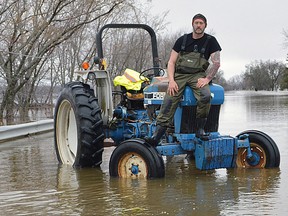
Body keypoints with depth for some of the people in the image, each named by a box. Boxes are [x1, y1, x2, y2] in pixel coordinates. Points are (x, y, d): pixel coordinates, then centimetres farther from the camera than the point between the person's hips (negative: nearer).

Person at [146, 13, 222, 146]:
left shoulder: (210, 41, 5)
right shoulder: (182, 40, 9)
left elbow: (216, 63, 1)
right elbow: (171, 62, 7)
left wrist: (207, 79, -12)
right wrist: (171, 80, -7)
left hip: (197, 75, -1)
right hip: (180, 74, 1)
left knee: (205, 96, -33)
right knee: (169, 100, -21)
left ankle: (200, 129, -16)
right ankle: (156, 136, -27)